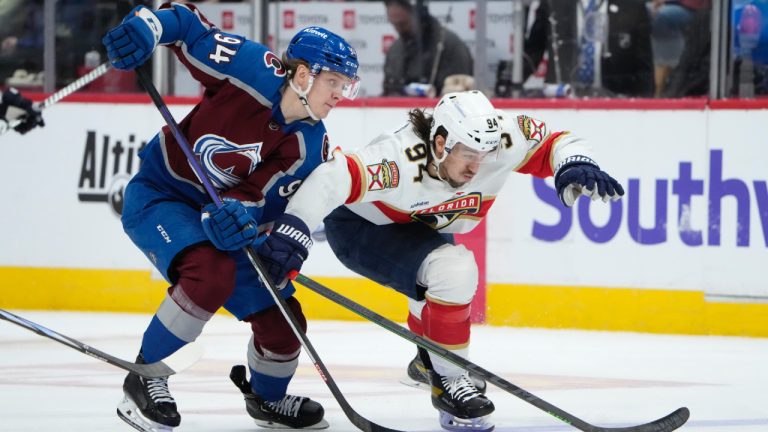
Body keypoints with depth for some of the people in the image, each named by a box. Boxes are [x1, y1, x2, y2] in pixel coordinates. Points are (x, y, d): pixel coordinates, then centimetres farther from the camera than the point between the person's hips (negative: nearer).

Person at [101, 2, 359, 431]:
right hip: (159, 196, -6)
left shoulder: (309, 146, -11)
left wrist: (237, 211, -38)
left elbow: (261, 194, -16)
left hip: (219, 214, 6)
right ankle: (144, 377, -15)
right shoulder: (255, 70, -24)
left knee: (281, 321, 4)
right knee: (211, 273, -34)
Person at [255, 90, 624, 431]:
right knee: (451, 271, -29)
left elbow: (554, 143, -15)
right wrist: (290, 232, -51)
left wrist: (574, 165, -36)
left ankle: (429, 360, 61)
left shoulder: (496, 139, -24)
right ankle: (449, 381, -16)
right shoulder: (402, 159, -42)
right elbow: (332, 178, -45)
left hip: (417, 230, 8)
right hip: (356, 228, -8)